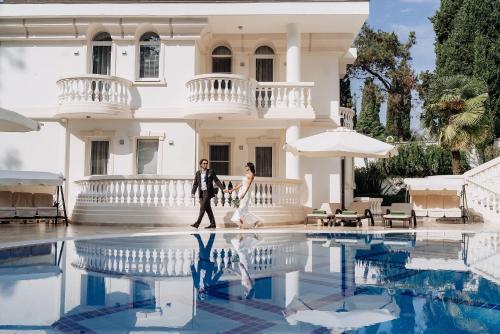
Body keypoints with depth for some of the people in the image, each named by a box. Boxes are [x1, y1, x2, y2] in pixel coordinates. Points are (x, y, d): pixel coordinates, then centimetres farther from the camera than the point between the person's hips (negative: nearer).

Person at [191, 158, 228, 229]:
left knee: (202, 208, -11)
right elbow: (195, 184, 10)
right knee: (208, 209, 7)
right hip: (201, 193, 4)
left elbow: (216, 181, 1)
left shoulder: (211, 172, 0)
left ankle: (197, 223, -10)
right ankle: (212, 224, 13)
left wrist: (223, 188, -7)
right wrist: (193, 193, -3)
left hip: (208, 192, -4)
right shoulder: (198, 173, 10)